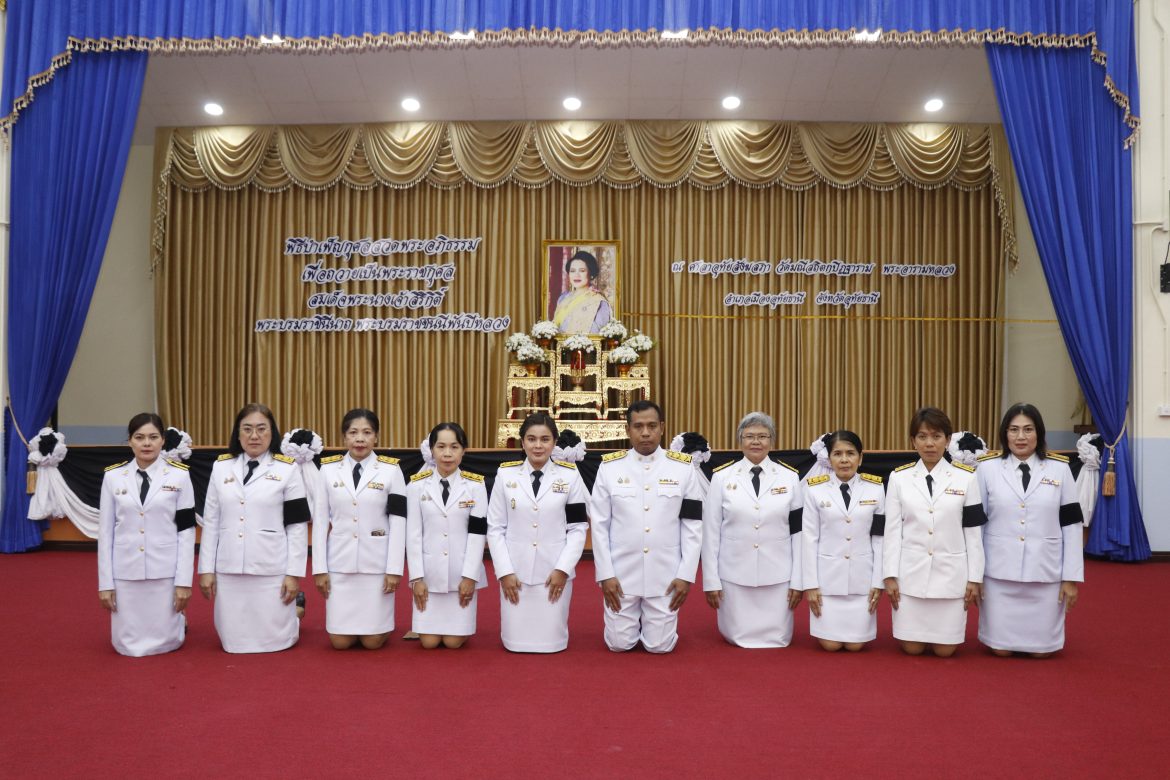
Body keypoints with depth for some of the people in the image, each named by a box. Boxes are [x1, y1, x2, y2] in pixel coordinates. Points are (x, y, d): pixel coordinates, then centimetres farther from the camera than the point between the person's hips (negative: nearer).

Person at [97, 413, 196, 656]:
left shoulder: (179, 475, -2)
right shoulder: (113, 476, 2)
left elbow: (186, 531, -2)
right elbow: (105, 532, 4)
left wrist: (184, 580, -7)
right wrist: (105, 582, 1)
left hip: (165, 572, -2)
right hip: (125, 573, 2)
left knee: (165, 643, 5)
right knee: (127, 645, 8)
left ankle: (178, 620, 38)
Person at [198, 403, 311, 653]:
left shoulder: (288, 469, -3)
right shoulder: (221, 467, 7)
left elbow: (297, 526, -4)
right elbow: (210, 522, 8)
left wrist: (294, 573, -8)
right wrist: (206, 569, 4)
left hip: (272, 569, -3)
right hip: (229, 570, 3)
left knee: (274, 640, 2)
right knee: (233, 642, 9)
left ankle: (295, 609, 33)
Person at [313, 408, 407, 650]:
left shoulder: (391, 470, -3)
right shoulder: (329, 469, 2)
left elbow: (398, 522, -3)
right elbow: (320, 521, 3)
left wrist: (394, 569, -8)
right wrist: (319, 568, 0)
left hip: (376, 563, -1)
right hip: (340, 562, 2)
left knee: (373, 641, 3)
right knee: (340, 641, 4)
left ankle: (380, 622, 36)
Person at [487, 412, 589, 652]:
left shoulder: (569, 476, 0)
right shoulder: (505, 474, 1)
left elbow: (578, 528, 0)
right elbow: (495, 528, 2)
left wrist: (563, 569, -9)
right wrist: (504, 571, -5)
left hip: (555, 572, -1)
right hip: (515, 573, 1)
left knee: (551, 642, 3)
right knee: (516, 643, 4)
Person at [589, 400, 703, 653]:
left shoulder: (683, 467, -3)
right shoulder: (609, 467, -3)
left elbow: (693, 526, -1)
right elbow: (599, 525, 0)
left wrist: (686, 575, -6)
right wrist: (605, 574, -5)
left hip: (665, 575, 0)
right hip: (621, 574, 0)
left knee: (659, 645, 5)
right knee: (619, 643, 6)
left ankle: (654, 622, 38)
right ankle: (634, 620, 39)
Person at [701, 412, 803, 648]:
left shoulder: (790, 477, 1)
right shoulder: (722, 477, -2)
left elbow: (798, 532, 3)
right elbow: (711, 532, -1)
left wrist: (797, 580, 0)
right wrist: (711, 580, -3)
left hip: (777, 576, 1)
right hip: (734, 575, 0)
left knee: (776, 640, 5)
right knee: (738, 638, 6)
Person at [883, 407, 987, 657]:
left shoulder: (965, 478, 0)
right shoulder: (899, 477, 0)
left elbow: (973, 532, 2)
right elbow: (892, 530, 0)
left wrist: (974, 578, -1)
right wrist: (890, 575, -3)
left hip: (951, 572, 0)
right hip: (911, 571, 0)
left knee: (945, 649, 4)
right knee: (912, 648, 4)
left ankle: (949, 624, 37)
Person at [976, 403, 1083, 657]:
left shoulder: (1060, 469, 0)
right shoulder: (987, 468, -2)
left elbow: (1071, 525, 2)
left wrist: (1071, 577, -1)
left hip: (1045, 571, 1)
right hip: (999, 571, 0)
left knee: (1041, 649, 6)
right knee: (1000, 648, 4)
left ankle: (1037, 645, 40)